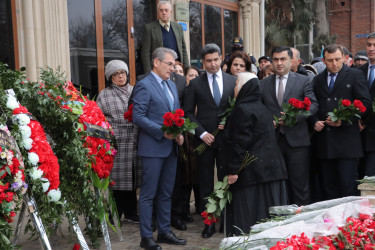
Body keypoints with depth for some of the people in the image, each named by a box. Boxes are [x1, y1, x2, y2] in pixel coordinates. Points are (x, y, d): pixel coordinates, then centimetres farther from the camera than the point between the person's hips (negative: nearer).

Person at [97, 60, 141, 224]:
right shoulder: (104, 95, 4)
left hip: (134, 143, 4)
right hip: (116, 144, -3)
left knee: (132, 179, 9)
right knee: (118, 179, -1)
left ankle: (131, 213, 22)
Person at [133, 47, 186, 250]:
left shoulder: (171, 85, 15)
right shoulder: (144, 85, -9)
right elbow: (138, 117, -16)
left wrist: (179, 133, 1)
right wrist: (162, 132, -19)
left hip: (171, 147, 8)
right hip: (153, 148, -8)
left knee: (166, 193, 14)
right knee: (148, 194, 0)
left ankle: (165, 232, 24)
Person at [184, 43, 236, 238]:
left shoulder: (233, 81, 5)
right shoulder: (195, 84, 3)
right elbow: (188, 112, 1)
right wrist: (202, 133, -9)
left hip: (227, 138, 0)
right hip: (205, 140, 0)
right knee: (206, 184, 6)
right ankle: (208, 222, 16)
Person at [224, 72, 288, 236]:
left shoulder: (243, 109, -13)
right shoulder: (262, 108, 15)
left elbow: (240, 142, -18)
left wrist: (233, 170, -16)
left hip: (251, 171, -9)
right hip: (271, 167, 9)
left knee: (248, 216, -3)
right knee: (269, 215, 12)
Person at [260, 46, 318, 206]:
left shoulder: (303, 81, 3)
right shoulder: (263, 84, 11)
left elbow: (313, 105, -4)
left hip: (297, 140, -2)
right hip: (273, 140, 3)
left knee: (300, 183, 1)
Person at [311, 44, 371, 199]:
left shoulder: (355, 75, 2)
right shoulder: (317, 80, 15)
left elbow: (365, 104, -4)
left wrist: (344, 120, -14)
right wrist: (315, 122, -2)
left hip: (347, 141, -4)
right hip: (324, 143, 4)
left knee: (347, 185, -5)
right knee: (328, 185, 8)